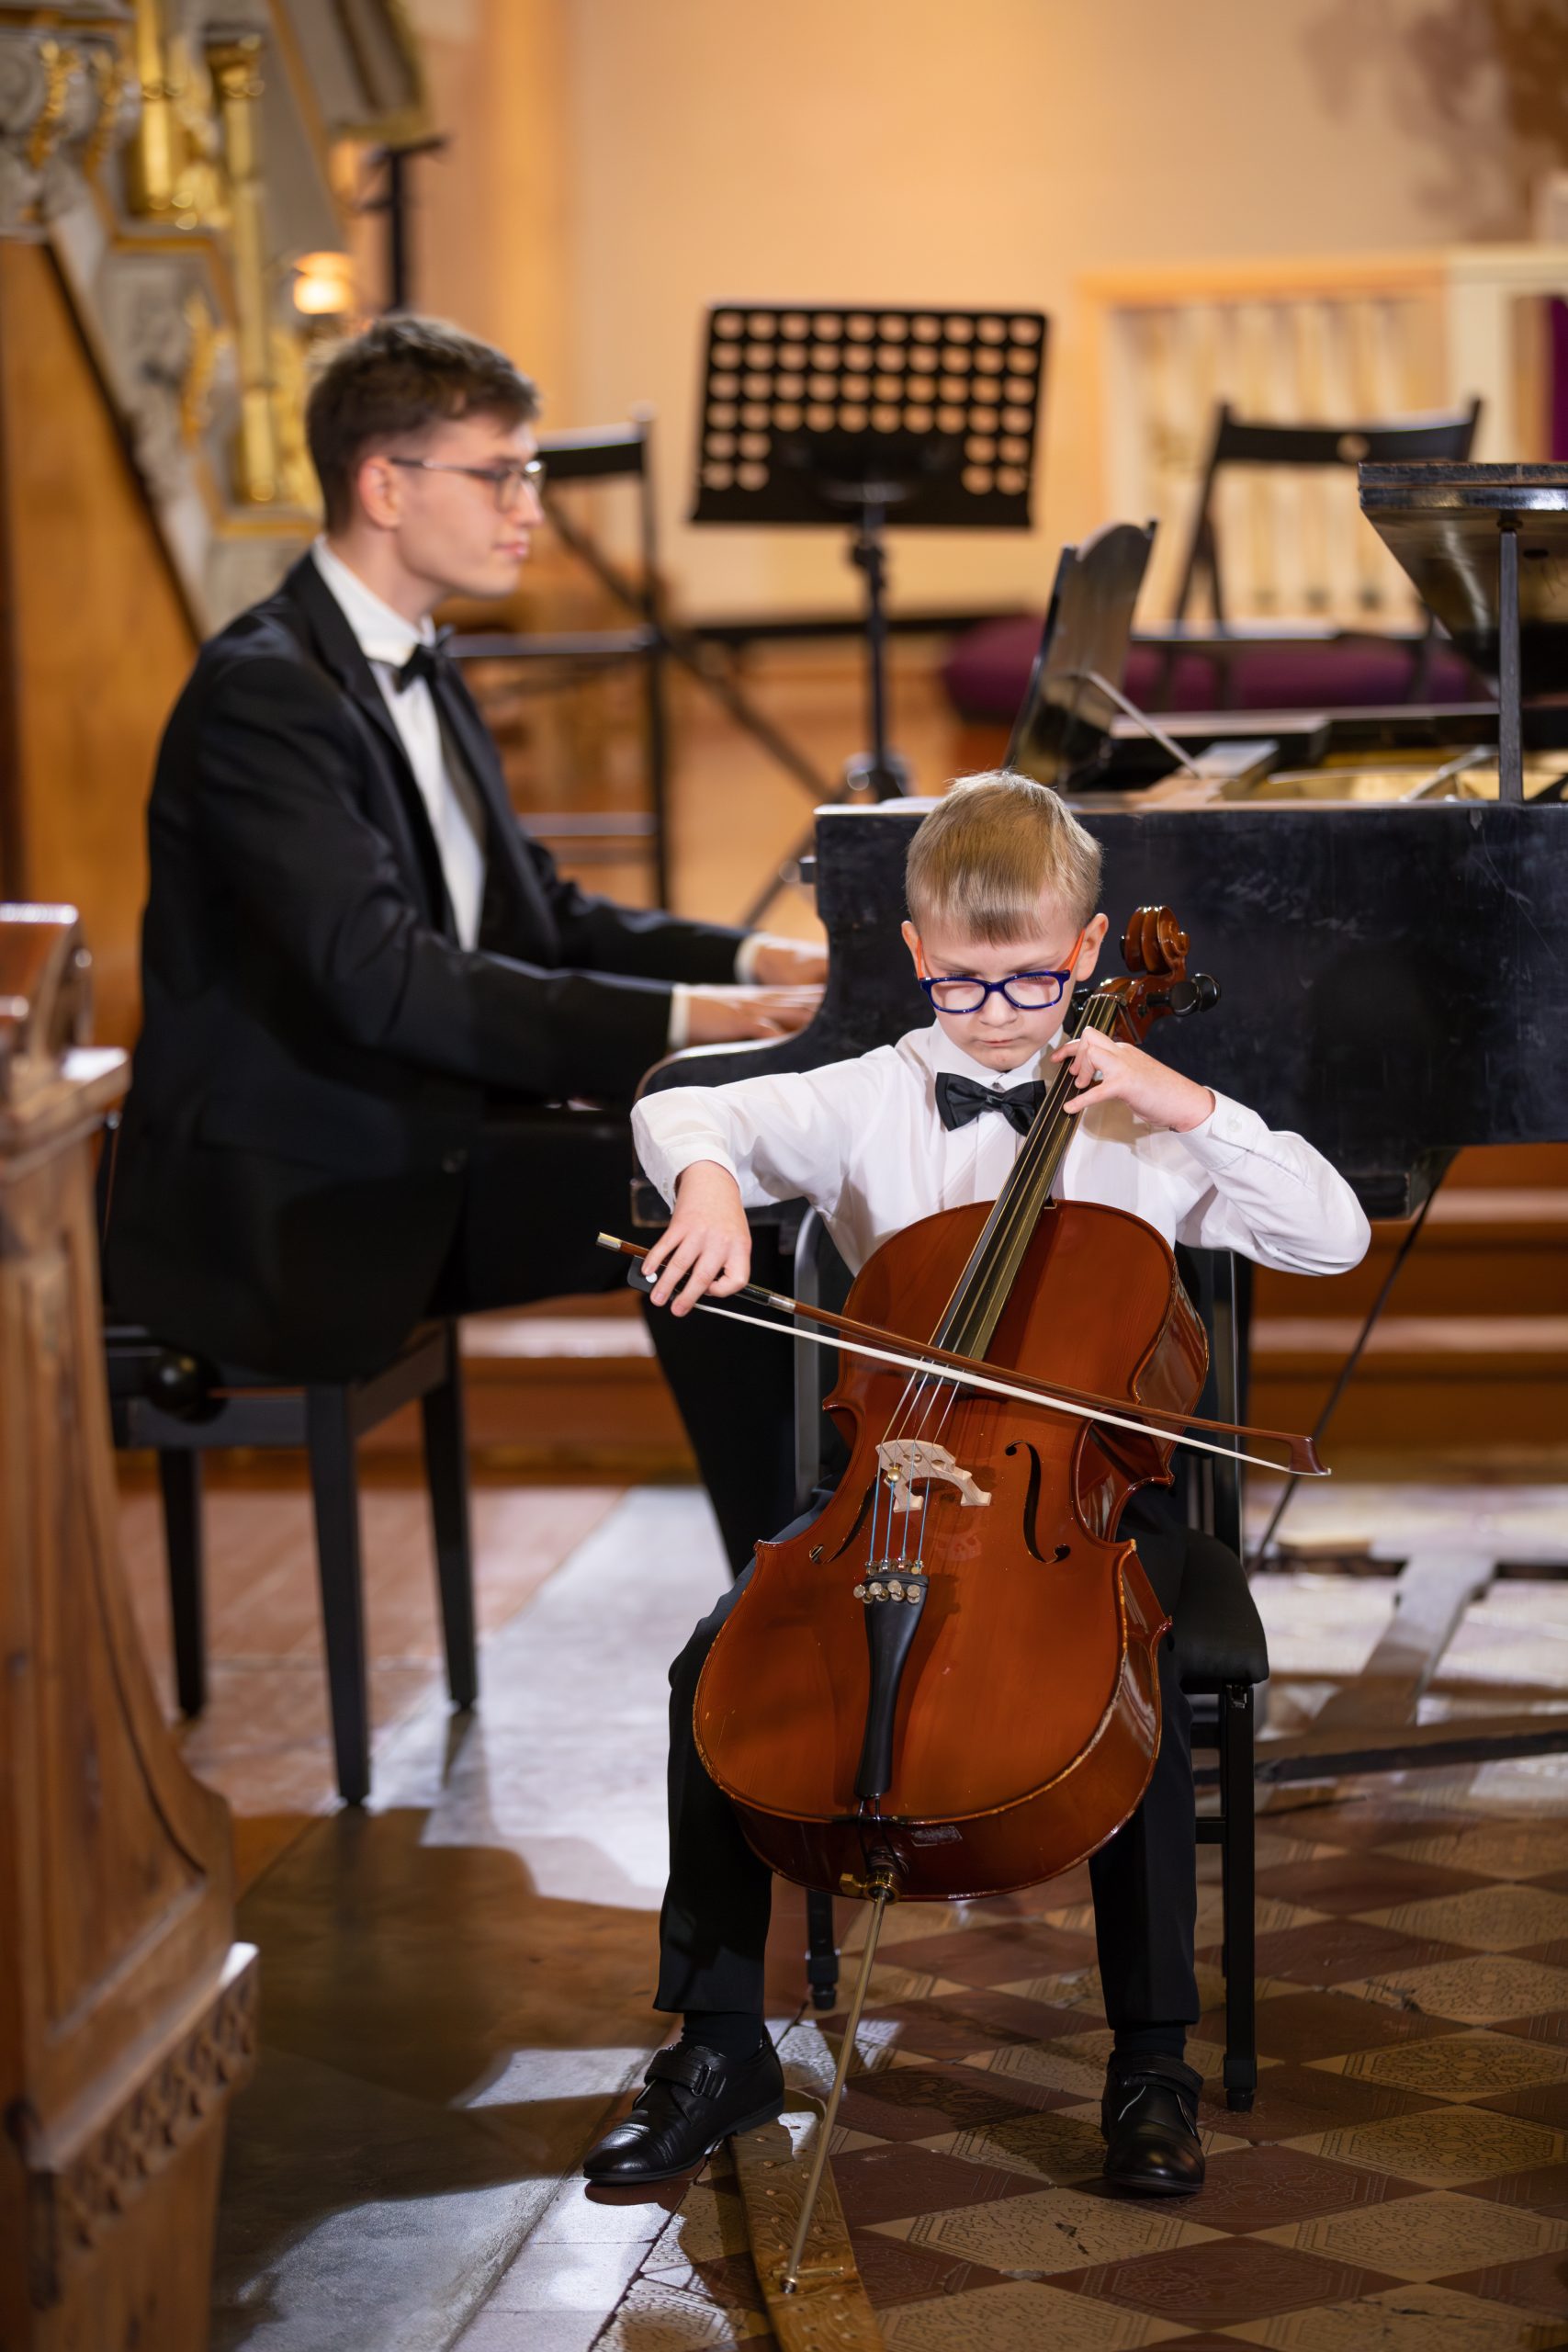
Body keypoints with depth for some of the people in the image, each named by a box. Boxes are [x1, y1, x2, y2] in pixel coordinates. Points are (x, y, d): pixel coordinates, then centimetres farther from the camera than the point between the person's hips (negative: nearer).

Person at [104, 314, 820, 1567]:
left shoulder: (418, 672, 15)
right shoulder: (265, 691, -17)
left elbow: (541, 913, 17)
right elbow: (381, 976, -27)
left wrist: (751, 964, 0)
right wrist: (673, 1020, -28)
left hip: (416, 1138, 9)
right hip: (280, 1202, -9)